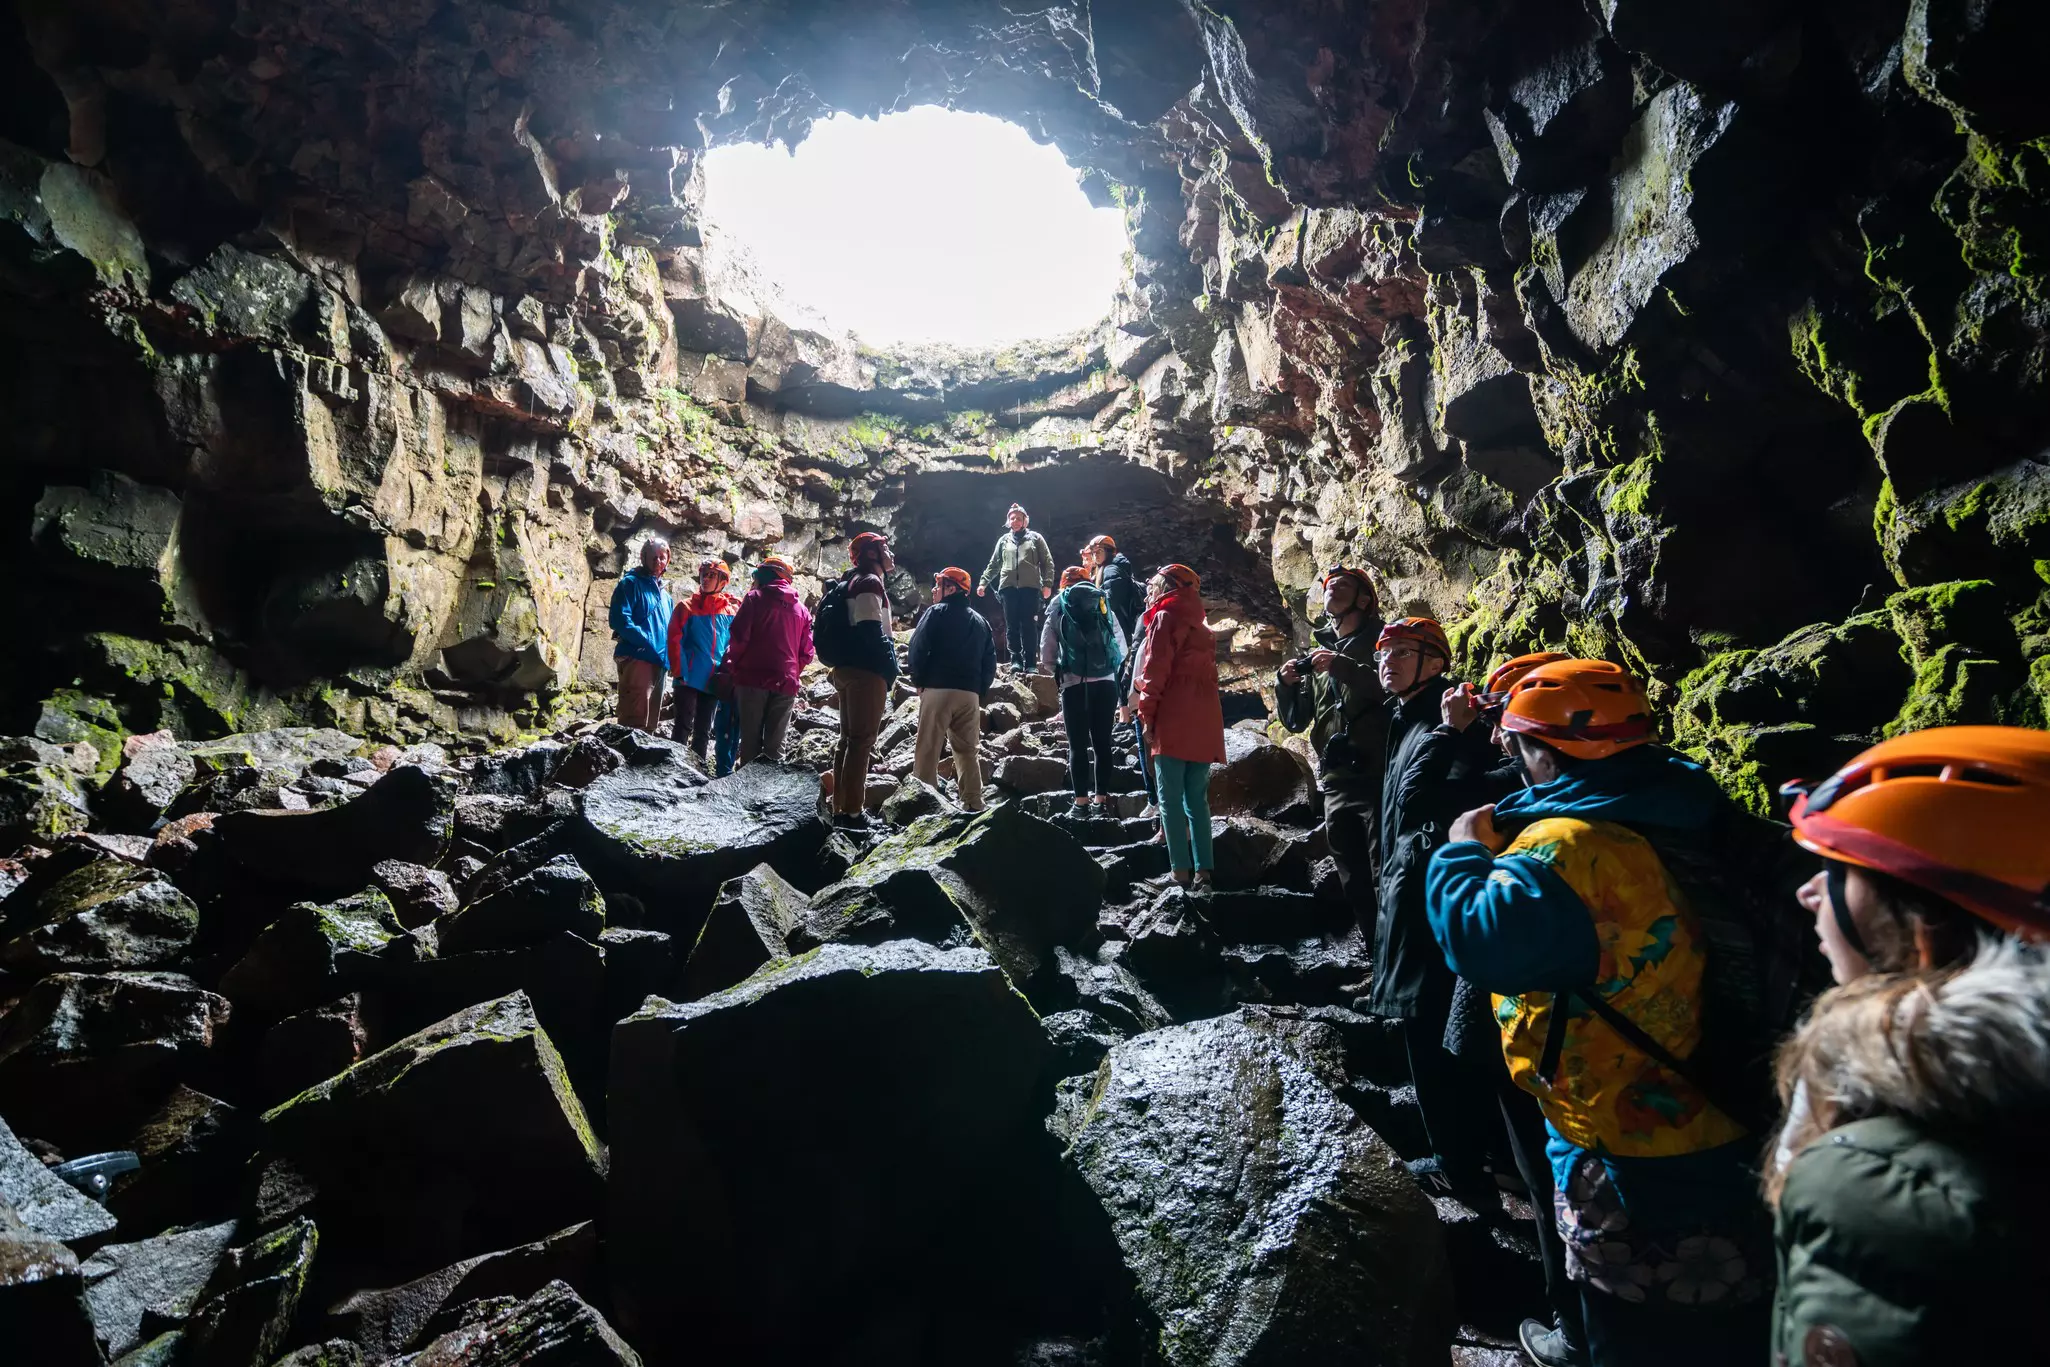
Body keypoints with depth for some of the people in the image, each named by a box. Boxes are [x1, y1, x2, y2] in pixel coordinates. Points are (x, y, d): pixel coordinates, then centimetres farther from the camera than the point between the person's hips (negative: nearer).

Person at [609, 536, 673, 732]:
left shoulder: (664, 593, 21)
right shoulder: (631, 583, -2)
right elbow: (621, 620, -14)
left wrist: (667, 655, 7)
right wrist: (649, 644, -17)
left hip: (658, 662, 8)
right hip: (636, 658, -8)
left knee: (650, 723, 12)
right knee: (634, 721, -13)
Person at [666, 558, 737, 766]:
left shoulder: (731, 610, 5)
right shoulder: (687, 607, 0)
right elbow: (675, 641, -5)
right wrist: (679, 672, -12)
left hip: (714, 680, 3)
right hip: (690, 678, -2)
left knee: (703, 729, 12)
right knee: (683, 726, 0)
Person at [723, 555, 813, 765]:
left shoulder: (755, 598, 0)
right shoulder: (801, 609, 13)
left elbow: (739, 637, -8)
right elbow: (806, 652, 10)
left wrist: (732, 668, 5)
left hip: (753, 678, -3)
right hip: (785, 684, 3)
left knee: (750, 738, 2)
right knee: (776, 743, 4)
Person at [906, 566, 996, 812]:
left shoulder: (936, 612, 1)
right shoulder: (980, 621, 18)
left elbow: (918, 649, -8)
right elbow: (990, 661, 13)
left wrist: (919, 681, 4)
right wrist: (980, 690, 15)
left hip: (937, 690, -5)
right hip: (970, 694, 5)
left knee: (927, 750, -2)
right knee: (968, 751, 10)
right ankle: (973, 804, 7)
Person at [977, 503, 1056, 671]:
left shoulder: (1035, 538, 10)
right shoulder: (1003, 540, 18)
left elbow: (1047, 562, 5)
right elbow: (993, 564, 22)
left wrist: (1047, 584, -5)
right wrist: (983, 583, 14)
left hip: (1030, 586, -2)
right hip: (1008, 586, 3)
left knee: (1029, 625, -4)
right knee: (1011, 625, -1)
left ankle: (1029, 661, -2)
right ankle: (1016, 660, 2)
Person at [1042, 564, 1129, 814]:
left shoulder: (1058, 609, 7)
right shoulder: (1103, 603, 11)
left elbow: (1046, 655, 6)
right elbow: (1121, 644, 8)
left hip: (1074, 684, -2)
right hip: (1105, 682, 2)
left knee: (1078, 745, 4)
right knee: (1102, 742, 9)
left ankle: (1081, 801, 3)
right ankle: (1102, 798, 11)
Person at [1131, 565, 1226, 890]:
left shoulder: (1165, 618, 1)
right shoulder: (1202, 628, 24)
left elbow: (1156, 671, -9)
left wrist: (1147, 715, -8)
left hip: (1174, 721, -7)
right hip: (1205, 721, 7)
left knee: (1171, 798, -3)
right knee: (1197, 799, 7)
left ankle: (1181, 869, -5)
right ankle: (1203, 871, 2)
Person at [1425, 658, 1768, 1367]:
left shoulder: (1570, 847, -29)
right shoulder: (1674, 813, 0)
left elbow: (1480, 939, -37)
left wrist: (1465, 849, -20)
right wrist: (1500, 844, 7)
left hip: (1633, 1150, -9)